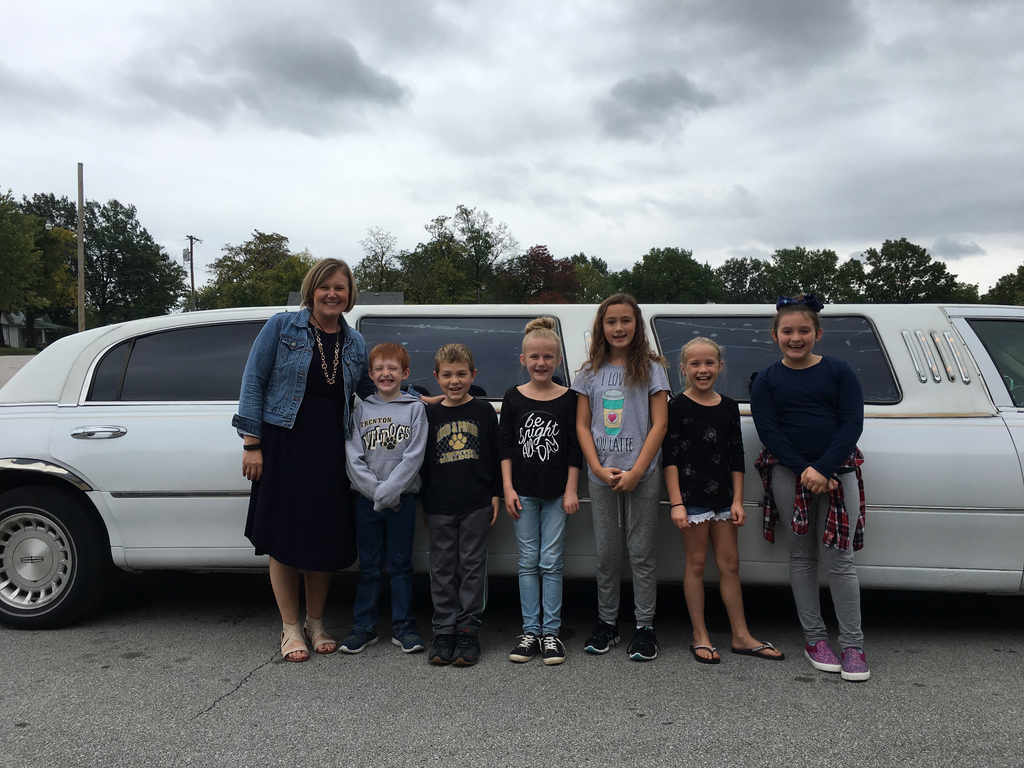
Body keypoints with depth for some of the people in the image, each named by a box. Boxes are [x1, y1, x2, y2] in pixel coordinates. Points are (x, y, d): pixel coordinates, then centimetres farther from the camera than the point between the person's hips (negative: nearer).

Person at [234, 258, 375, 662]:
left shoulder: (354, 342, 9)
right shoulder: (283, 326, -2)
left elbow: (370, 389, 17)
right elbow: (253, 382, -4)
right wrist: (252, 444, -9)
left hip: (330, 450, 3)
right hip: (284, 444, -3)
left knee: (325, 538, 8)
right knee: (284, 539, 3)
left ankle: (315, 623, 27)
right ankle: (290, 629, 20)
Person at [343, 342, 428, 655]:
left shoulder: (415, 408, 1)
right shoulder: (361, 409, 6)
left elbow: (414, 456, -7)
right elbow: (352, 456, -1)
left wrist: (388, 491, -14)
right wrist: (375, 491, -11)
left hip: (402, 498, -1)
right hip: (366, 498, 2)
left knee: (401, 565, 7)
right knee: (368, 566, 9)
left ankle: (403, 627, 16)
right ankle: (364, 627, 19)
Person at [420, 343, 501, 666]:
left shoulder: (483, 411, 3)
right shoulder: (430, 414, 5)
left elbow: (496, 455, 5)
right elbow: (422, 461, 9)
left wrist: (495, 495, 1)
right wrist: (424, 503, 7)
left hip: (477, 504, -1)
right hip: (440, 506, 2)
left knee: (472, 566, 4)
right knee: (443, 569, 7)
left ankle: (468, 631, 12)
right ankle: (444, 631, 17)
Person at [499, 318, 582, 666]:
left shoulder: (569, 399, 0)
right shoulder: (514, 398, 3)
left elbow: (575, 449, 1)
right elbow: (504, 446, 3)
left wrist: (571, 490, -3)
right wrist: (508, 489, -2)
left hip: (556, 493, -1)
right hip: (524, 493, 1)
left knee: (551, 563, 3)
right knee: (528, 562, 7)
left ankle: (551, 633, 12)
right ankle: (530, 631, 16)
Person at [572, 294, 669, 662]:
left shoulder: (651, 369, 1)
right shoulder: (590, 372, 8)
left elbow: (659, 424, -4)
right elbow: (582, 425, 6)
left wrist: (636, 472, -12)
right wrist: (599, 469, -7)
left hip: (642, 475, -2)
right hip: (601, 476, 2)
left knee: (641, 554, 3)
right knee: (606, 554, 9)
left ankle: (645, 626, 15)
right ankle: (607, 622, 22)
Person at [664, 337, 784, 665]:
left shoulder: (729, 407, 7)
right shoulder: (677, 407, -6)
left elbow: (737, 458, 9)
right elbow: (670, 458, -8)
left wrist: (737, 500, 4)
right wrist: (676, 503, -13)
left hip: (723, 496, 4)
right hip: (691, 496, -4)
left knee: (730, 563, 10)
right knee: (696, 564, 5)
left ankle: (741, 636, 19)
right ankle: (700, 636, 16)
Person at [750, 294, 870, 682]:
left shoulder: (839, 372, 4)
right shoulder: (767, 380, 5)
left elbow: (852, 424, -4)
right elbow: (768, 431, -4)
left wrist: (823, 469, -16)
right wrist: (804, 470, -15)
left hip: (838, 471, -1)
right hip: (788, 473, 1)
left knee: (838, 559, -2)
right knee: (802, 555, 7)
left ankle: (853, 645, 8)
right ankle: (814, 638, 18)